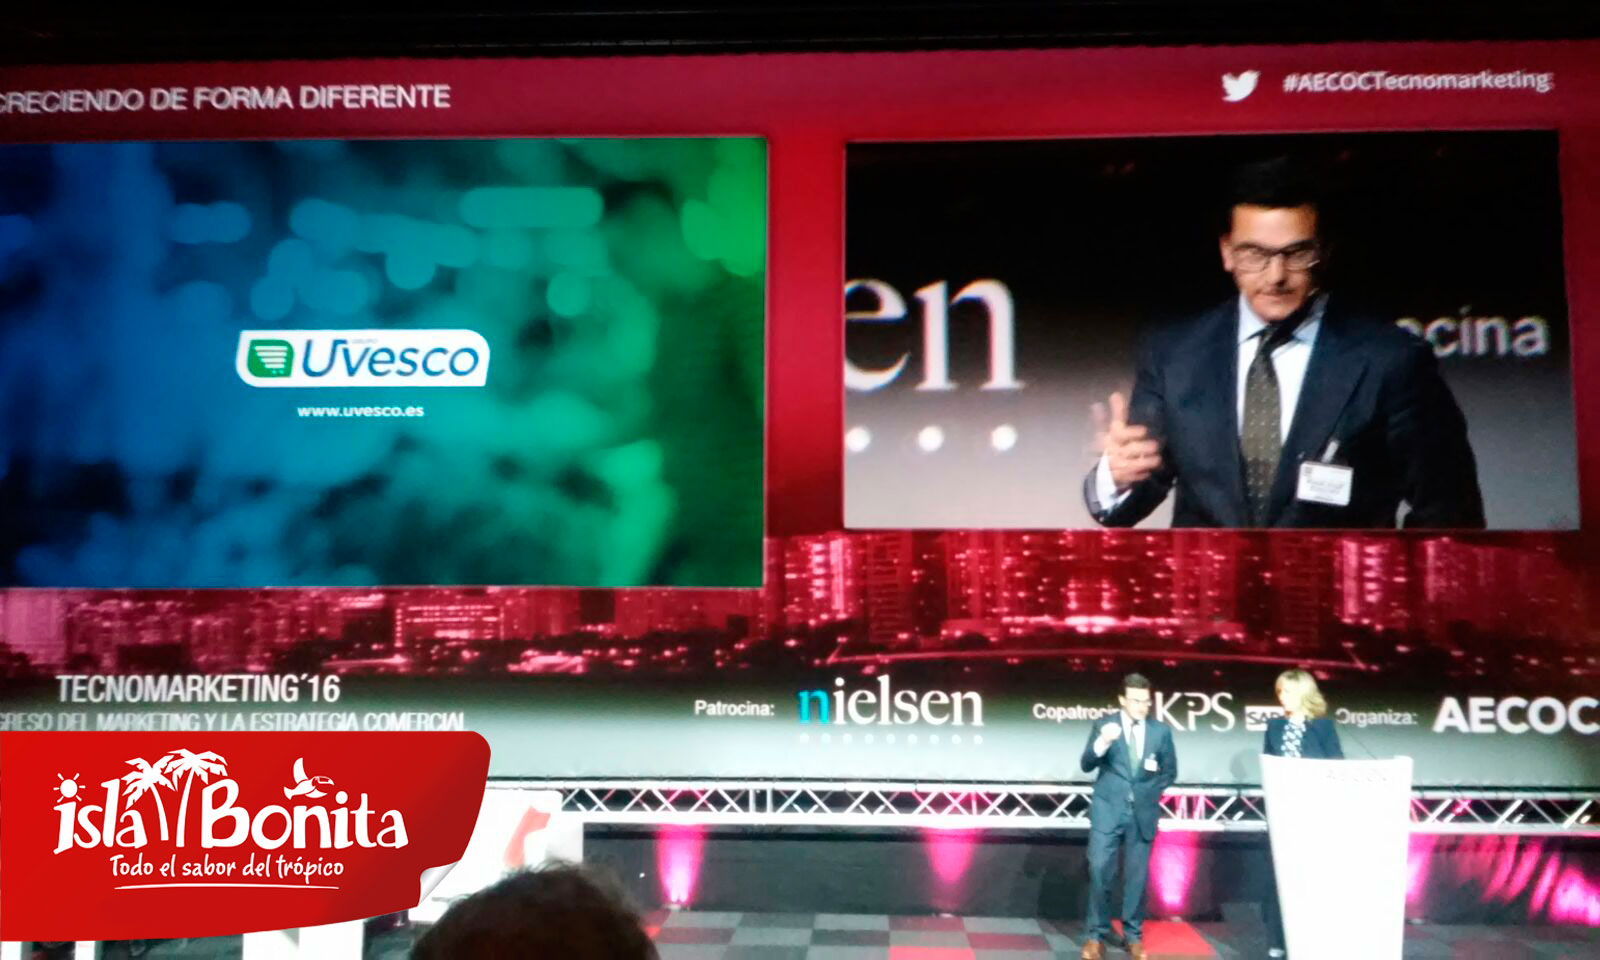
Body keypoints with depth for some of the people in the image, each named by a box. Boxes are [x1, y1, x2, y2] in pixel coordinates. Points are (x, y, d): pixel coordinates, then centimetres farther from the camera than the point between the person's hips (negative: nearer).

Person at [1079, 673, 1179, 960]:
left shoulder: (1161, 730, 2)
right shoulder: (1104, 724, -3)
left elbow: (1170, 771, 13)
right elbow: (1087, 765, -10)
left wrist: (1151, 792, 1)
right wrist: (1103, 742, -26)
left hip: (1143, 811, 2)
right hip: (1108, 809, -2)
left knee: (1137, 876, 7)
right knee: (1099, 871, -5)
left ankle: (1133, 936, 20)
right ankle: (1097, 935, 8)